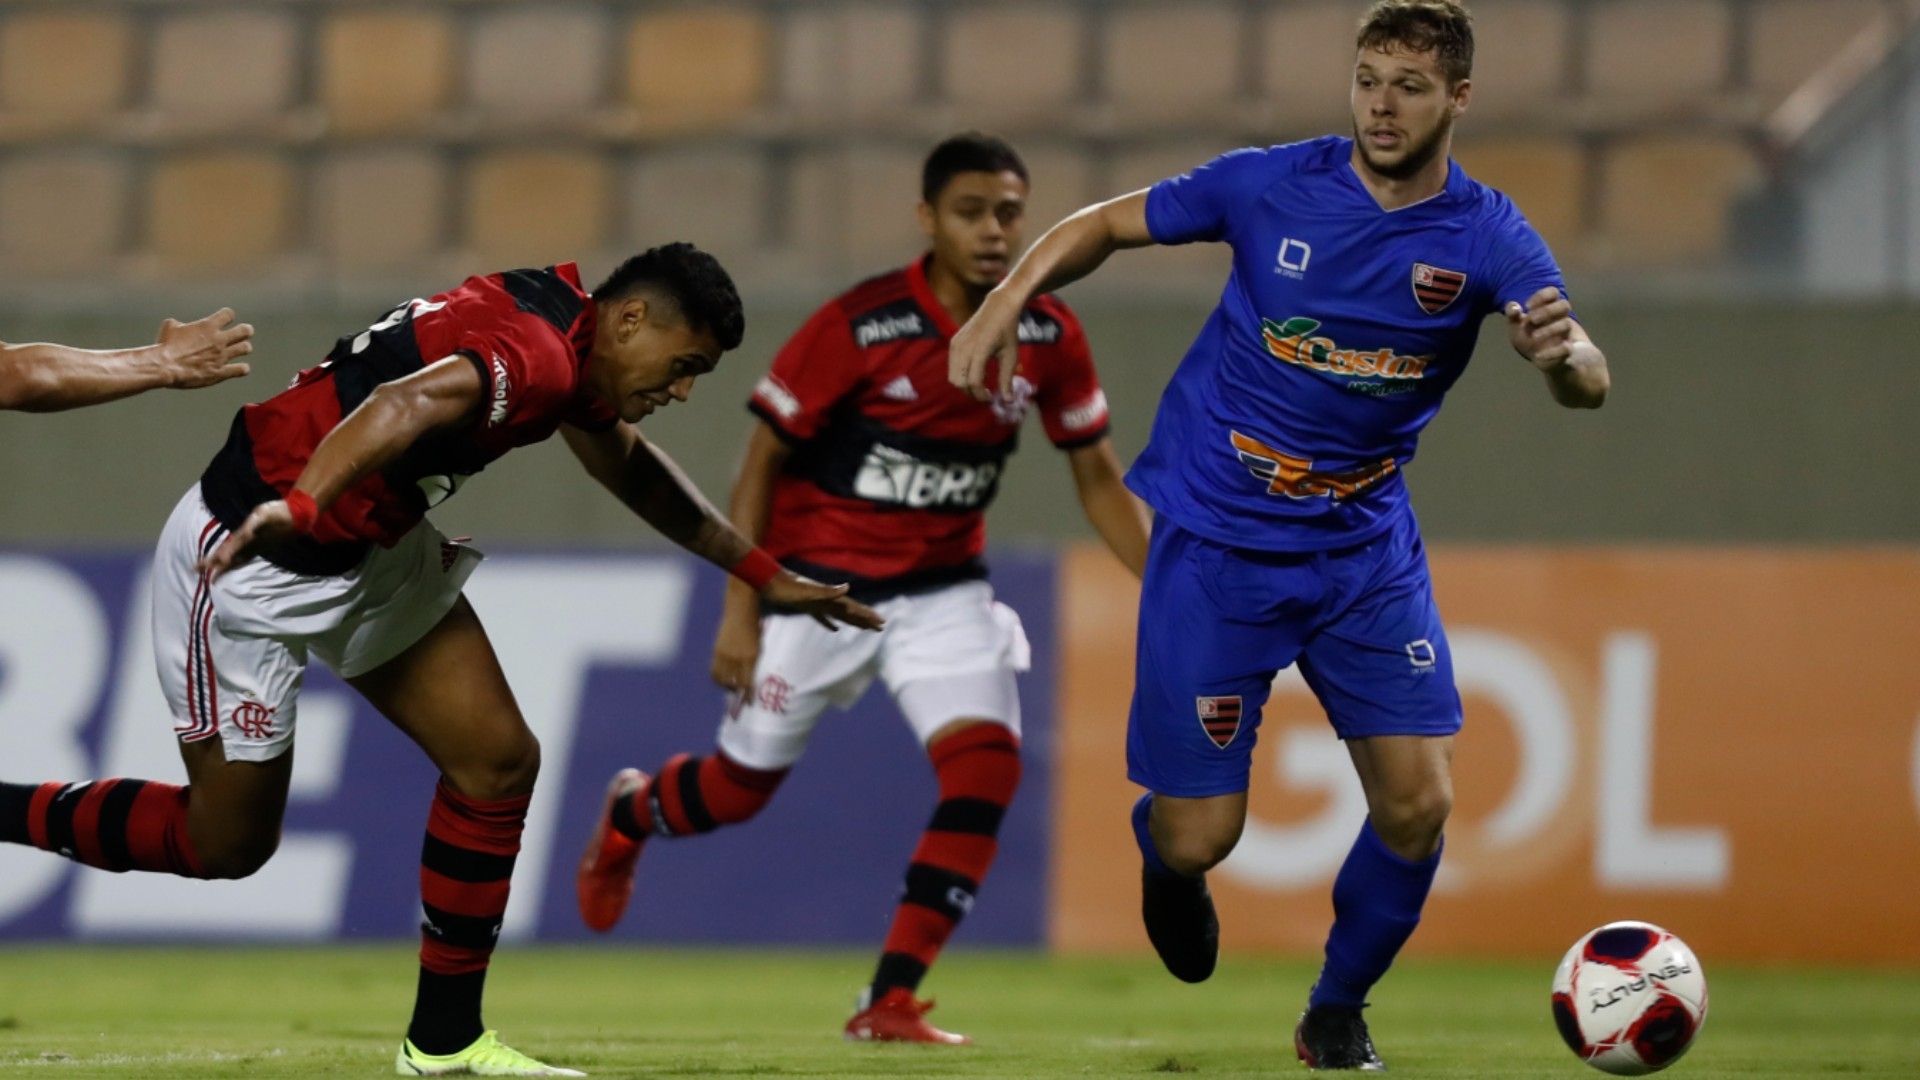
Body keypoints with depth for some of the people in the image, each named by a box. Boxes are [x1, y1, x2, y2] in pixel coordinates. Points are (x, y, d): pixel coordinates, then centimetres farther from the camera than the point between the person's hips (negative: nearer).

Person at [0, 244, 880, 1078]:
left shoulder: (563, 327, 6)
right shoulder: (538, 357, -26)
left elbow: (633, 470, 26)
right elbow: (406, 405, -46)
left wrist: (763, 574, 32)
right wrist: (302, 507, -62)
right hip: (251, 561, -10)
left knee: (498, 762, 4)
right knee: (226, 840, 1)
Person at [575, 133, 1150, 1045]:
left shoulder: (1047, 336, -7)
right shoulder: (859, 326, -20)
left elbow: (1098, 480, 4)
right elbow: (762, 463, -12)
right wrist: (739, 612, -15)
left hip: (943, 588, 3)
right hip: (822, 584, -3)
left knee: (986, 763, -19)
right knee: (740, 788, 8)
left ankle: (891, 1002, -11)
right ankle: (628, 815, 46)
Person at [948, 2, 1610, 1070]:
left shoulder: (1486, 236, -10)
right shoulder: (1274, 184, -10)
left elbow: (1589, 384, -24)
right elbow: (1106, 225, 3)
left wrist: (1567, 353, -48)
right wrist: (1008, 301, -14)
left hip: (1366, 545, 2)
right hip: (1216, 541, -2)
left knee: (1419, 801, -11)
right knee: (1201, 838, -4)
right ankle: (1165, 860, 36)